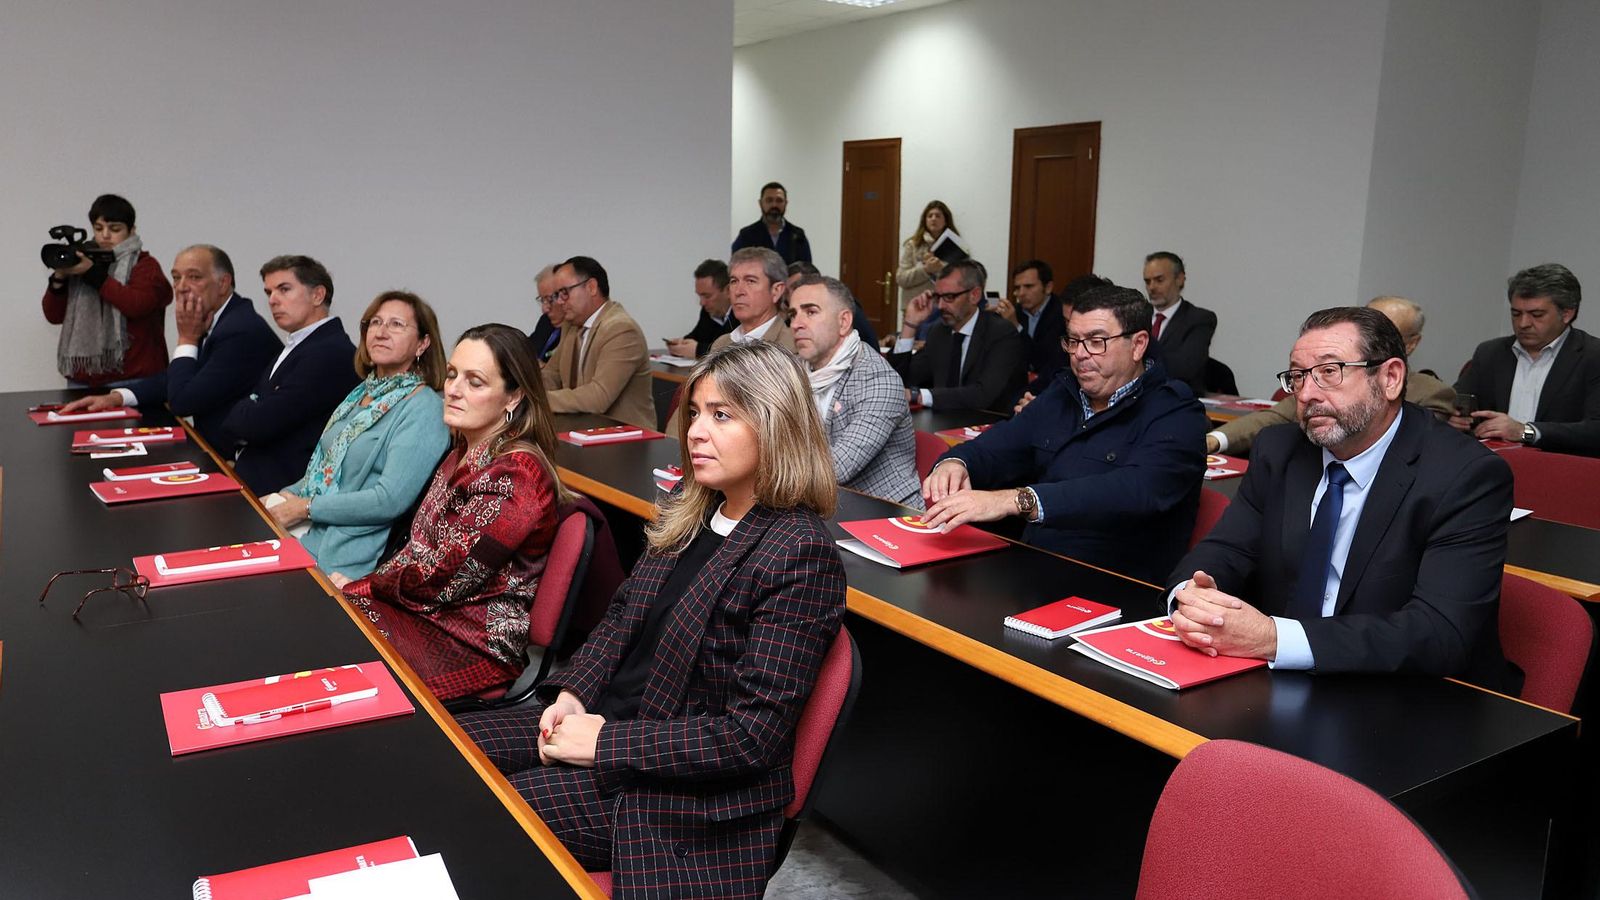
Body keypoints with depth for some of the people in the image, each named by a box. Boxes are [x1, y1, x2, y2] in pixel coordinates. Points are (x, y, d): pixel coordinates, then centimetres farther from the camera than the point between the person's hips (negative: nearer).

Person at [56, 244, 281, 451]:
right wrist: (116, 396, 7)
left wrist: (187, 339, -8)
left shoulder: (241, 332, -23)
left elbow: (183, 402, -18)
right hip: (211, 450, 8)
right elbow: (173, 378, 20)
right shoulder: (214, 320, 8)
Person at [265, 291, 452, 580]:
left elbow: (391, 500, -20)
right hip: (311, 535, 8)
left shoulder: (424, 410, -13)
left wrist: (306, 508, -13)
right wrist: (286, 496, 6)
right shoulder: (363, 392, 15)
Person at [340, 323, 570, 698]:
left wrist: (358, 588, -5)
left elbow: (442, 579, -19)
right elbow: (419, 545, 10)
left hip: (477, 643, -8)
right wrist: (362, 586, -6)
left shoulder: (514, 474, -22)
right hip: (428, 610, 8)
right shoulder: (467, 450, 7)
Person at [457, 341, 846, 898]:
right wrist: (572, 694, -4)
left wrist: (605, 742, -20)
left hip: (693, 791, -8)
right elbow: (623, 616, 14)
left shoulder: (800, 555, -22)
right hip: (605, 721, 8)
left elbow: (753, 735, -23)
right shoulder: (690, 511, 3)